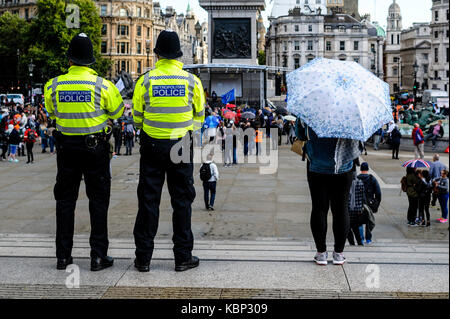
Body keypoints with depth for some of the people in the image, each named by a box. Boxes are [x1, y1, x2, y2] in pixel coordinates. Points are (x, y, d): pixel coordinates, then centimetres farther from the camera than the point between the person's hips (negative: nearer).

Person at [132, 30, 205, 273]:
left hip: (152, 145, 0)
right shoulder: (192, 80, -3)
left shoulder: (145, 80, -5)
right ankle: (183, 257, 13)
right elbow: (200, 117, 6)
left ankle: (143, 257, 13)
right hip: (182, 146, 0)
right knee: (182, 201, 8)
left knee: (148, 200, 7)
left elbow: (137, 118, 2)